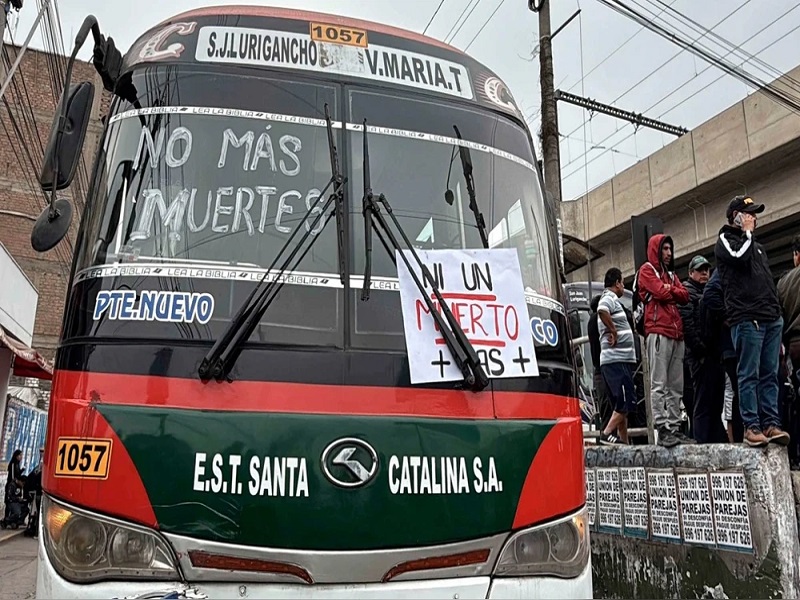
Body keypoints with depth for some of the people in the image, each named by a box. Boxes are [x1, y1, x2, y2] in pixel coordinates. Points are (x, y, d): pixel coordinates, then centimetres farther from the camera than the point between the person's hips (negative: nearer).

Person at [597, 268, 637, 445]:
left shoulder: (611, 300, 22)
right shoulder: (609, 298, -9)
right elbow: (602, 311, -31)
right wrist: (614, 332, -21)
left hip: (620, 359, 10)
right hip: (617, 359, -10)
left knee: (622, 404, 11)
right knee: (627, 401, -11)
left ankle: (624, 441, 14)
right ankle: (607, 434, -12)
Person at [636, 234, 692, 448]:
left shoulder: (671, 274, 28)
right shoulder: (647, 270, 6)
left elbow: (684, 296, 13)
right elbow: (661, 292, -9)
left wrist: (668, 290, -1)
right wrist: (673, 290, 10)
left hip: (676, 333, 8)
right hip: (658, 331, -8)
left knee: (676, 386, 4)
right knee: (659, 384, -10)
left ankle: (674, 427, 5)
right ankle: (662, 430, -13)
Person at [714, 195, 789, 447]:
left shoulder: (757, 246, 28)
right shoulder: (725, 240, 6)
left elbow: (769, 282, 26)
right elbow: (740, 256, -17)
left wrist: (778, 312, 17)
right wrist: (747, 233, 1)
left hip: (772, 319, 7)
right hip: (747, 319, -7)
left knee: (770, 375, 4)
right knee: (750, 375, -7)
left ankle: (771, 424, 5)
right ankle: (751, 426, -5)